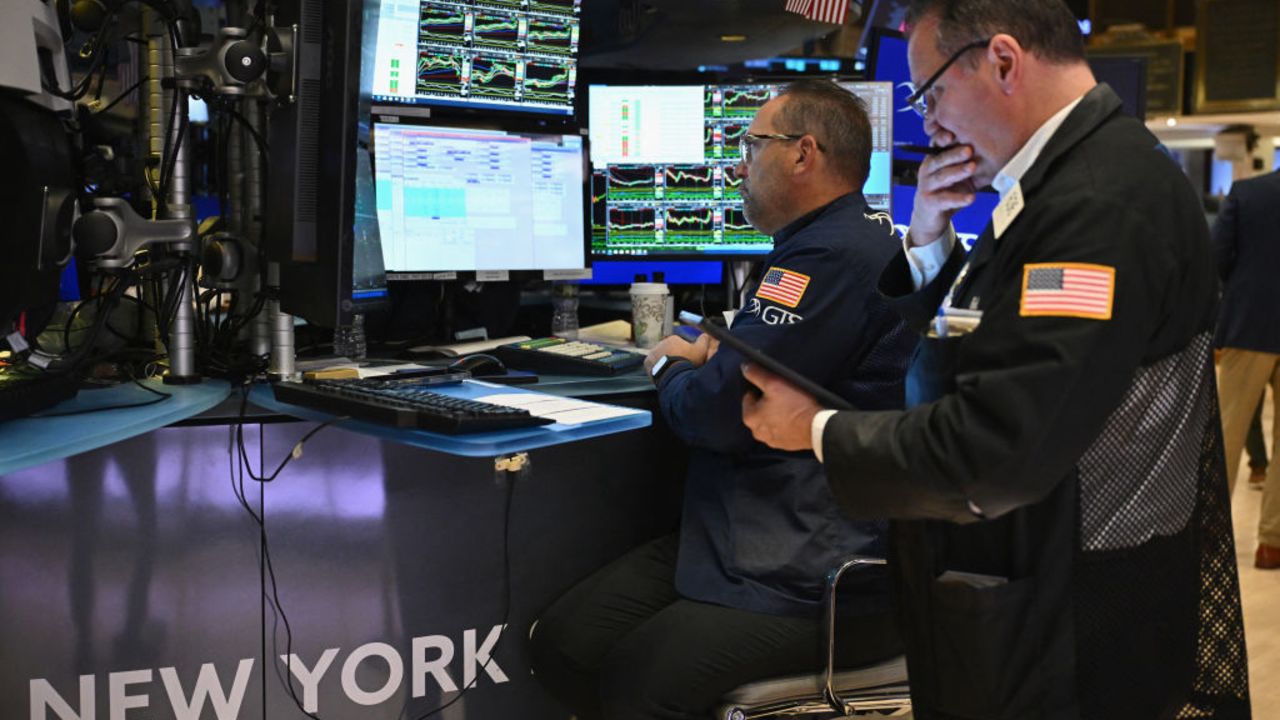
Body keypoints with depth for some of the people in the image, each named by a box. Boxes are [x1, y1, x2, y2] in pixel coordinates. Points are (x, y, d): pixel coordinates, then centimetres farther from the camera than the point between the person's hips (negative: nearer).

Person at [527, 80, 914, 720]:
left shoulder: (833, 255, -16)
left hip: (820, 580, -10)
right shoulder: (839, 242, 21)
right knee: (562, 642, -4)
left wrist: (672, 368, 4)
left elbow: (721, 413, -19)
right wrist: (710, 361, 9)